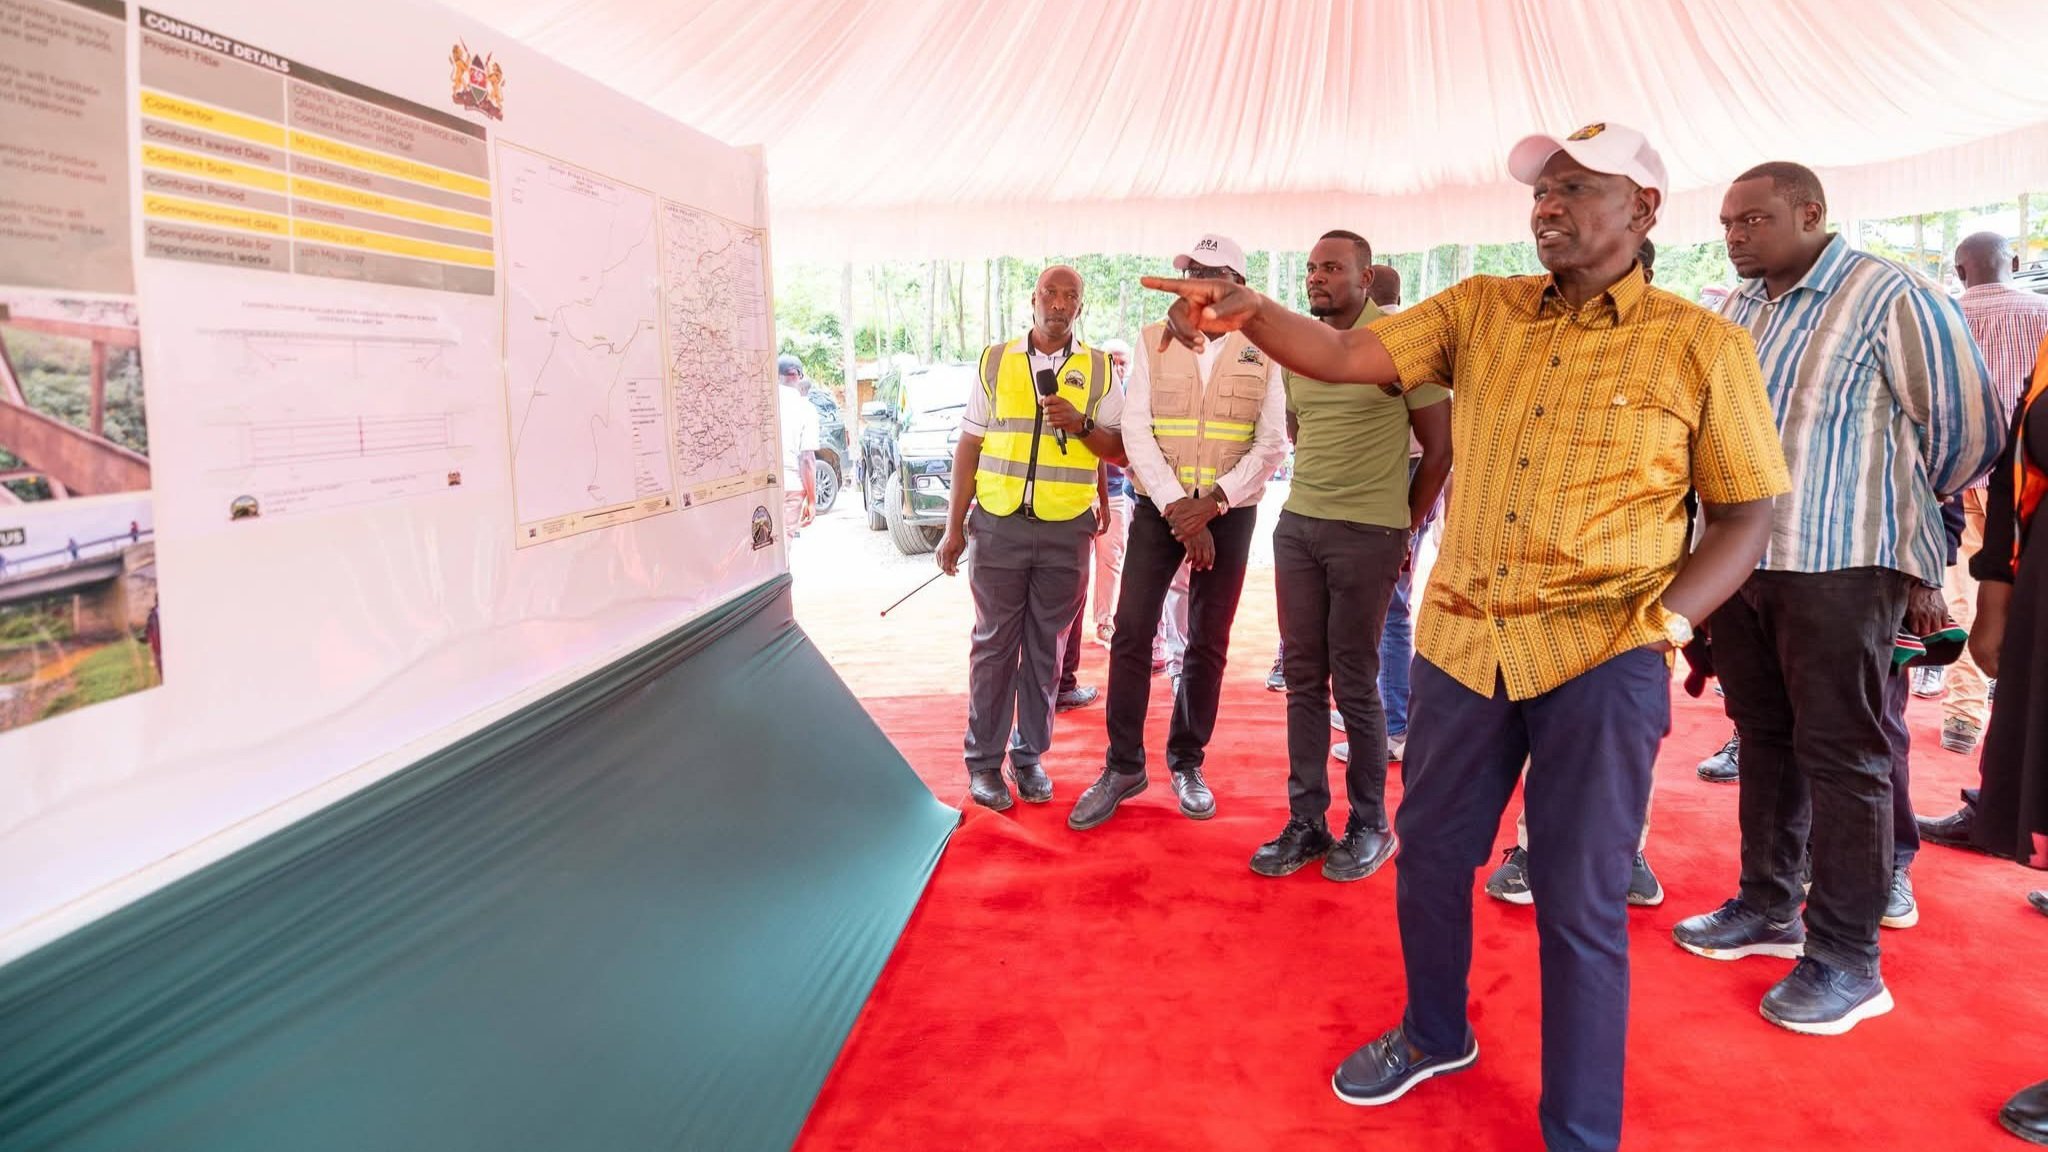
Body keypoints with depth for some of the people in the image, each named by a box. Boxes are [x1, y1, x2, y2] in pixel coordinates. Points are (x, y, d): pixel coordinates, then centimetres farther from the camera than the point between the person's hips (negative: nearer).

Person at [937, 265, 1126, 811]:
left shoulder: (1099, 370, 6)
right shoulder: (994, 361, 6)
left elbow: (1121, 451, 6)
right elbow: (968, 448, 7)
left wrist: (1081, 424, -13)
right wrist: (954, 528, 3)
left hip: (1066, 530, 1)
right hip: (998, 524, 0)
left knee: (1046, 648, 7)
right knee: (994, 645, 3)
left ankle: (1030, 755, 20)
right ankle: (984, 761, 12)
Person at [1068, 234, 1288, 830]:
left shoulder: (1262, 352, 2)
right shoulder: (1152, 342, 3)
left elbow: (1272, 444, -4)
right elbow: (1136, 430, -5)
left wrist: (1210, 503, -15)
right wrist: (1177, 509, -15)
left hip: (1229, 513, 0)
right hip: (1158, 508, 0)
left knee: (1207, 644, 7)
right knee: (1131, 635, -4)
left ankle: (1186, 762, 21)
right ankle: (1123, 766, 7)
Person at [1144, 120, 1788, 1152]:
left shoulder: (1701, 344, -2)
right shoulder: (1479, 311, 6)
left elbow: (1748, 513, 0)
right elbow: (1341, 356, -4)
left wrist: (1667, 618, -16)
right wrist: (1246, 312, -23)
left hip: (1601, 657, -4)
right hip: (1462, 640, 4)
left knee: (1579, 904, 3)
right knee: (1429, 852, 17)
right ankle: (1435, 1034, 44)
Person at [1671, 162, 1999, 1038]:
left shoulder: (1890, 298, -10)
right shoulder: (1734, 312, 10)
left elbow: (1966, 428, -5)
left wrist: (1889, 510, 7)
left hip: (1838, 570, -6)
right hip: (1740, 562, 7)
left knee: (1841, 755, 0)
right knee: (1764, 739, 16)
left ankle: (1846, 960, 11)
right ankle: (1768, 908, 31)